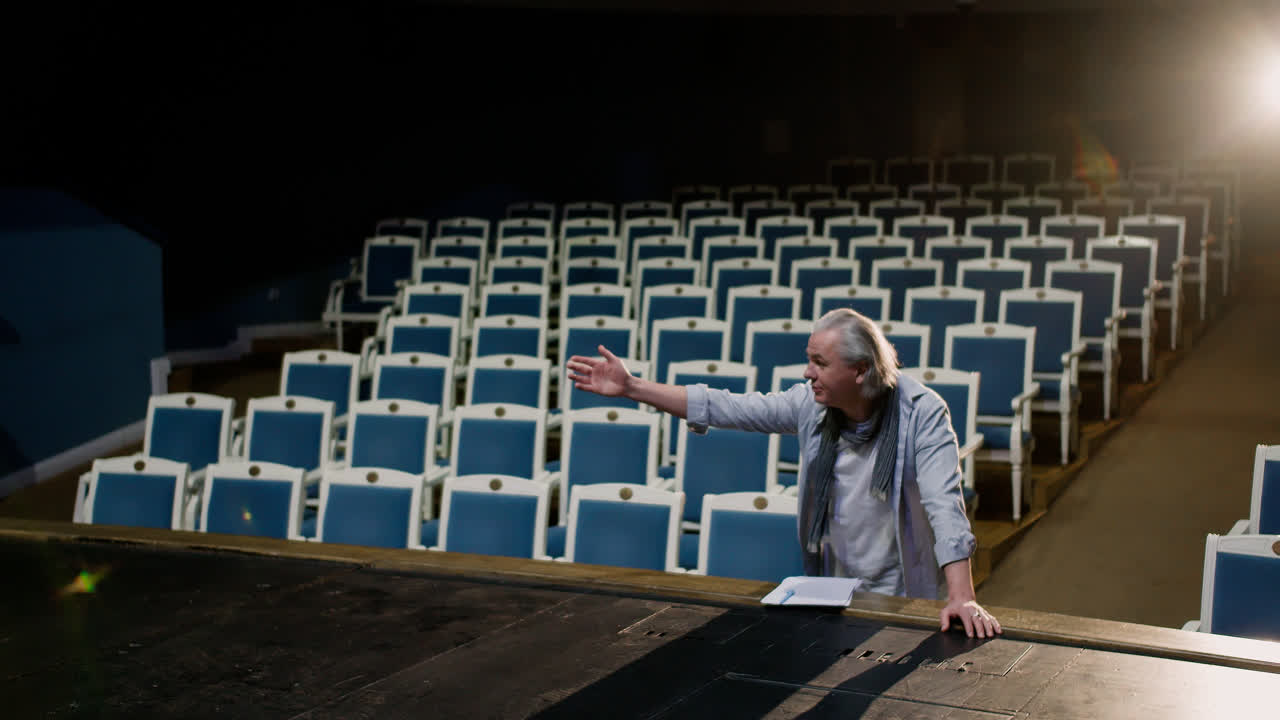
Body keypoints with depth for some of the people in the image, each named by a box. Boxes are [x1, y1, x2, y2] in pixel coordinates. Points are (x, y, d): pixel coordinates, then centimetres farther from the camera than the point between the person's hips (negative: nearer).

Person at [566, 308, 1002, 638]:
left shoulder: (922, 413, -19)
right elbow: (724, 408, -3)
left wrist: (962, 599, -37)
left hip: (905, 599, -4)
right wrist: (630, 388, -6)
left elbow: (944, 504, -27)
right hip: (831, 589, 4)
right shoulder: (811, 404, -6)